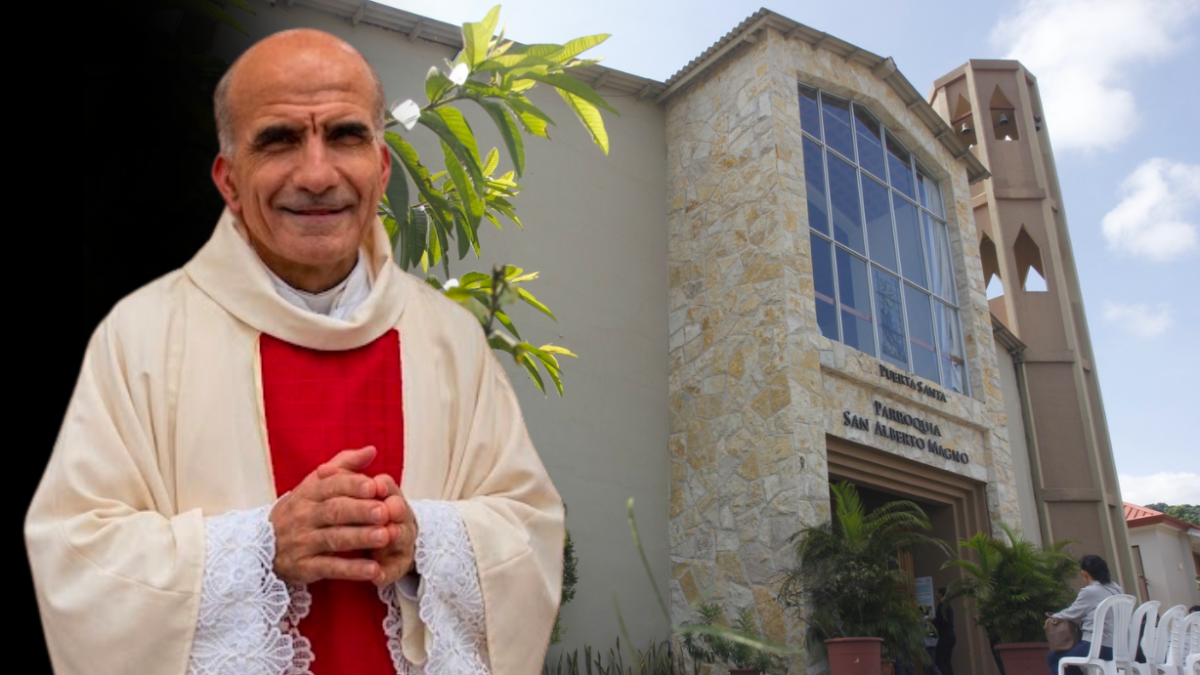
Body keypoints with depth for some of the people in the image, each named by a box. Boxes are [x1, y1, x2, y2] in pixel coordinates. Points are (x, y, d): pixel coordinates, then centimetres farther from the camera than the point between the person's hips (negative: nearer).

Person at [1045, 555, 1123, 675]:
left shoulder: (1089, 591, -9)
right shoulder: (1116, 589, 12)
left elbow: (1072, 613, 2)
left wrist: (1053, 617, 20)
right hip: (1116, 648, 8)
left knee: (1052, 658, 6)